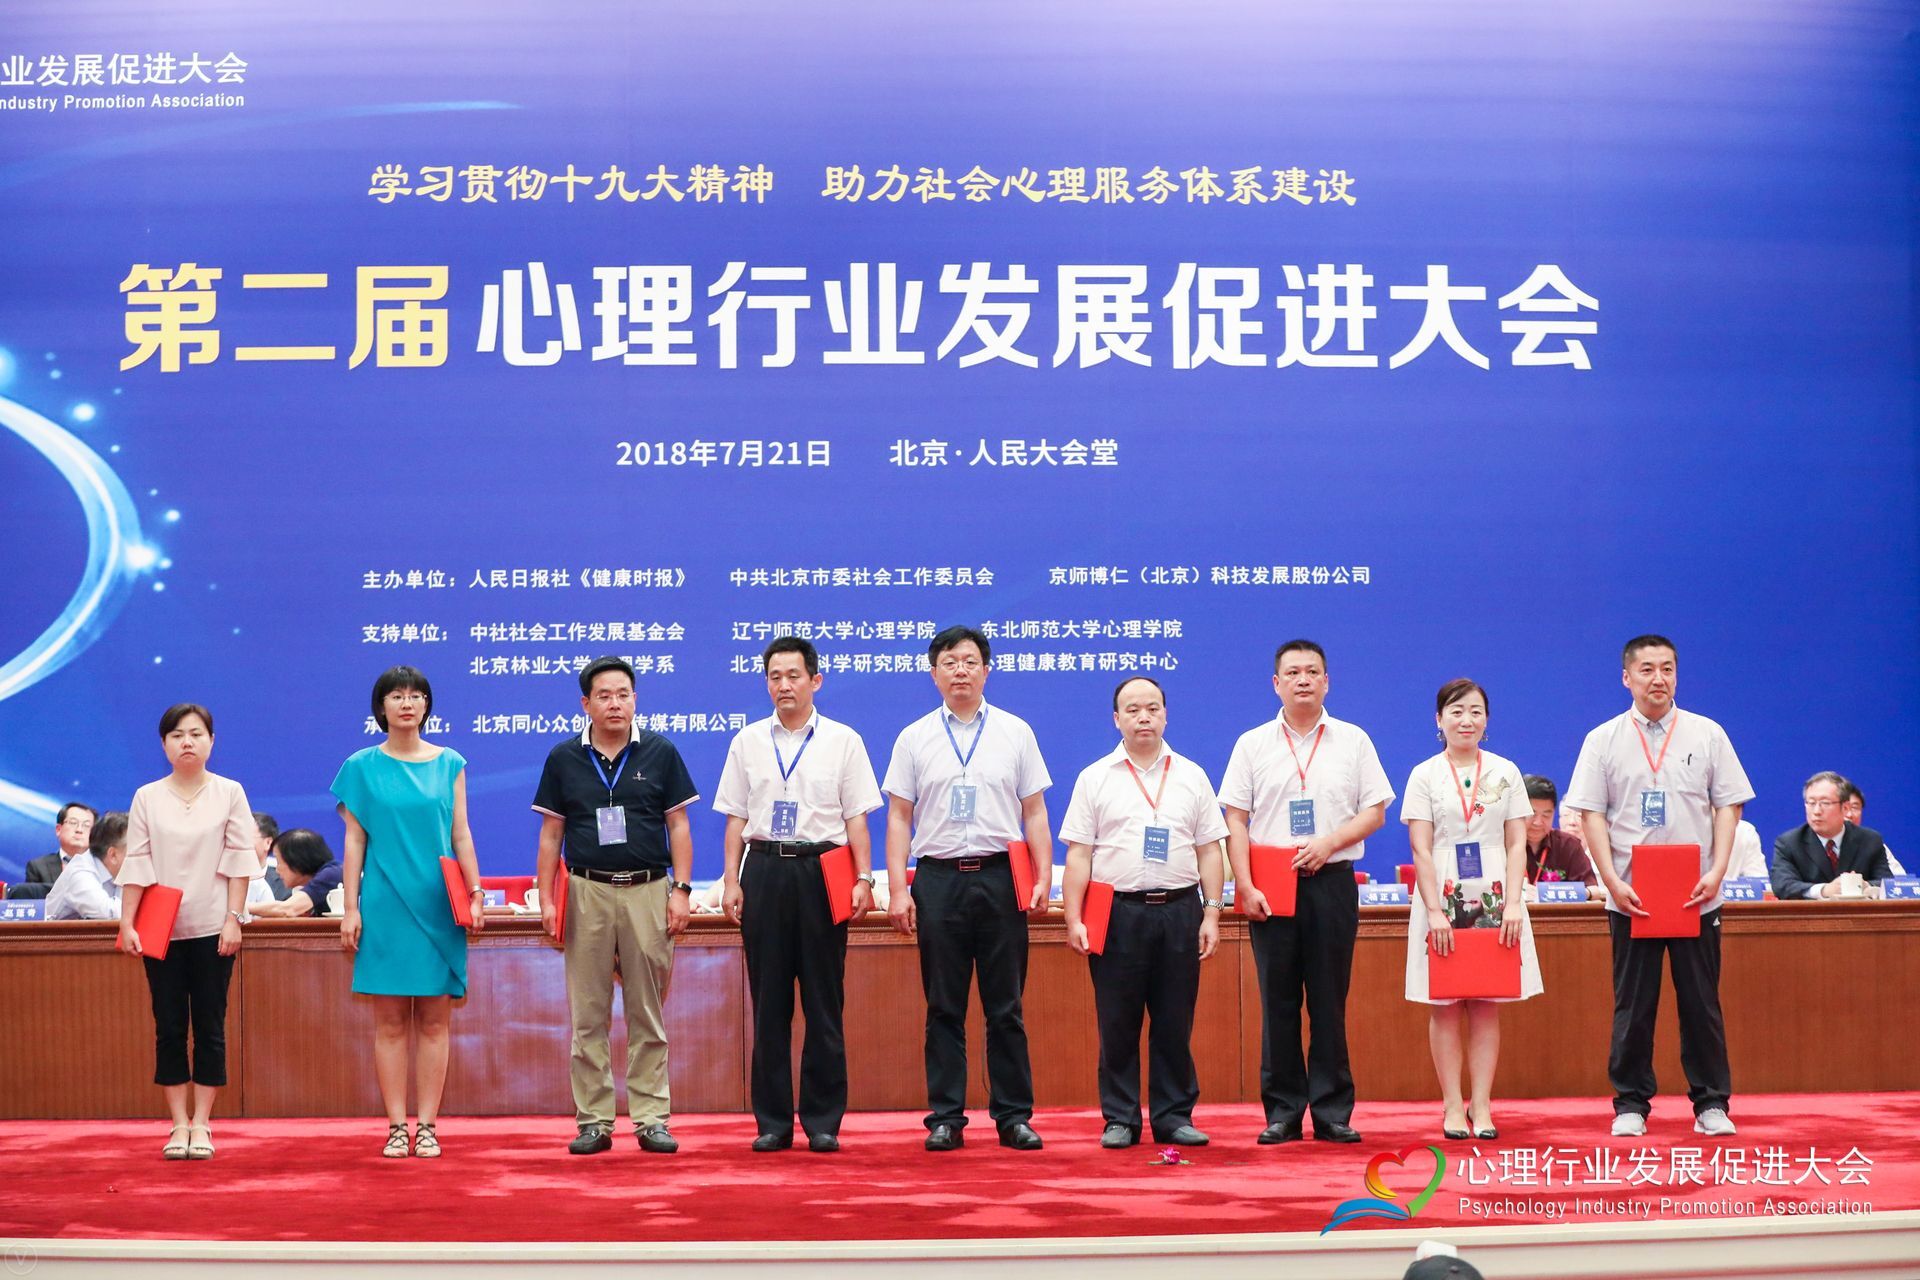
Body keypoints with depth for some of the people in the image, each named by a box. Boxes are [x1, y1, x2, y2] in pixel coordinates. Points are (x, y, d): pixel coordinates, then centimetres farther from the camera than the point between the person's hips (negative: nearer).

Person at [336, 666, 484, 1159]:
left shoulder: (449, 764, 7)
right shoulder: (362, 766, 4)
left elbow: (461, 834, 8)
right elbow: (354, 841, 4)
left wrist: (476, 892, -2)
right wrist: (349, 908, -1)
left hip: (439, 905, 1)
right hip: (385, 905, -1)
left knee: (434, 1021, 2)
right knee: (390, 1021, 0)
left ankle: (428, 1126, 7)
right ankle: (396, 1127, 5)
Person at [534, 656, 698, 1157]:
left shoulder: (660, 753, 4)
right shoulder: (564, 758, 6)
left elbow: (678, 825, 6)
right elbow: (551, 834, 9)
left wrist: (681, 889, -3)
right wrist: (546, 899, 1)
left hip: (648, 891, -1)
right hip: (587, 892, 1)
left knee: (648, 1013, 2)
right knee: (588, 1014, 3)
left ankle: (651, 1118, 6)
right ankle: (594, 1120, 8)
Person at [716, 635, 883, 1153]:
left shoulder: (842, 741, 5)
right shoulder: (748, 742, 10)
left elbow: (856, 818, 3)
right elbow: (736, 819, 10)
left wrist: (864, 878, -6)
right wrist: (731, 881, 2)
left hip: (821, 870, -2)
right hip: (764, 870, 2)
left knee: (824, 1002, 1)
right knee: (768, 1000, 4)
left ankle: (824, 1120, 7)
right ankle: (772, 1121, 10)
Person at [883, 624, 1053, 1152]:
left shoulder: (1015, 732, 8)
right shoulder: (914, 738, 8)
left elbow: (1035, 812, 8)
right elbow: (899, 817, 6)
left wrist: (1044, 877, -3)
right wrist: (897, 888, -3)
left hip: (1000, 877, 0)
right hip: (938, 877, 0)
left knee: (1005, 1008, 3)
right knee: (944, 1008, 4)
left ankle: (1014, 1115, 8)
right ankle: (945, 1118, 8)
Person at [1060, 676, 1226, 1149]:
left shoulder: (1191, 777, 10)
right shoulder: (1095, 778, 5)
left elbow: (1210, 852, 9)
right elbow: (1079, 855, 2)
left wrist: (1211, 914, 1)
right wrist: (1074, 920, -5)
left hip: (1179, 910, 1)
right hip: (1118, 912, -1)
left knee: (1175, 1024, 4)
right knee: (1117, 1024, 2)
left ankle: (1174, 1116, 12)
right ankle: (1120, 1119, 9)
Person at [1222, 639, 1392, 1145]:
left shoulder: (1353, 741, 7)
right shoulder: (1253, 744, 7)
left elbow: (1374, 812, 5)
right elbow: (1236, 821, 4)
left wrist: (1328, 843, -11)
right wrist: (1245, 886, -7)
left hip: (1332, 881, 0)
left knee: (1330, 1003, 2)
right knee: (1278, 1003, 2)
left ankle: (1332, 1112, 6)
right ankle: (1282, 1112, 7)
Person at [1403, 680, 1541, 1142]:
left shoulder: (1506, 772, 7)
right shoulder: (1425, 775, 2)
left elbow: (1516, 844, 5)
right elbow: (1421, 849, -2)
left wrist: (1513, 904, -6)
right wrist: (1435, 910, -11)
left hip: (1493, 900, 1)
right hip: (1444, 899, -1)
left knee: (1487, 1007, 2)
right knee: (1446, 1007, 0)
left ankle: (1481, 1107, 4)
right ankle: (1452, 1107, 5)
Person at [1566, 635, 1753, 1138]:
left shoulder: (1707, 734, 6)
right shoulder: (1604, 740, 4)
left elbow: (1727, 806, 5)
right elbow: (1592, 813, 1)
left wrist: (1717, 872, -8)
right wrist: (1612, 880, -10)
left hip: (1696, 896, 1)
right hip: (1630, 897, 0)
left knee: (1702, 1003, 4)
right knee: (1632, 1005, 3)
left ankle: (1712, 1102, 12)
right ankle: (1631, 1103, 11)